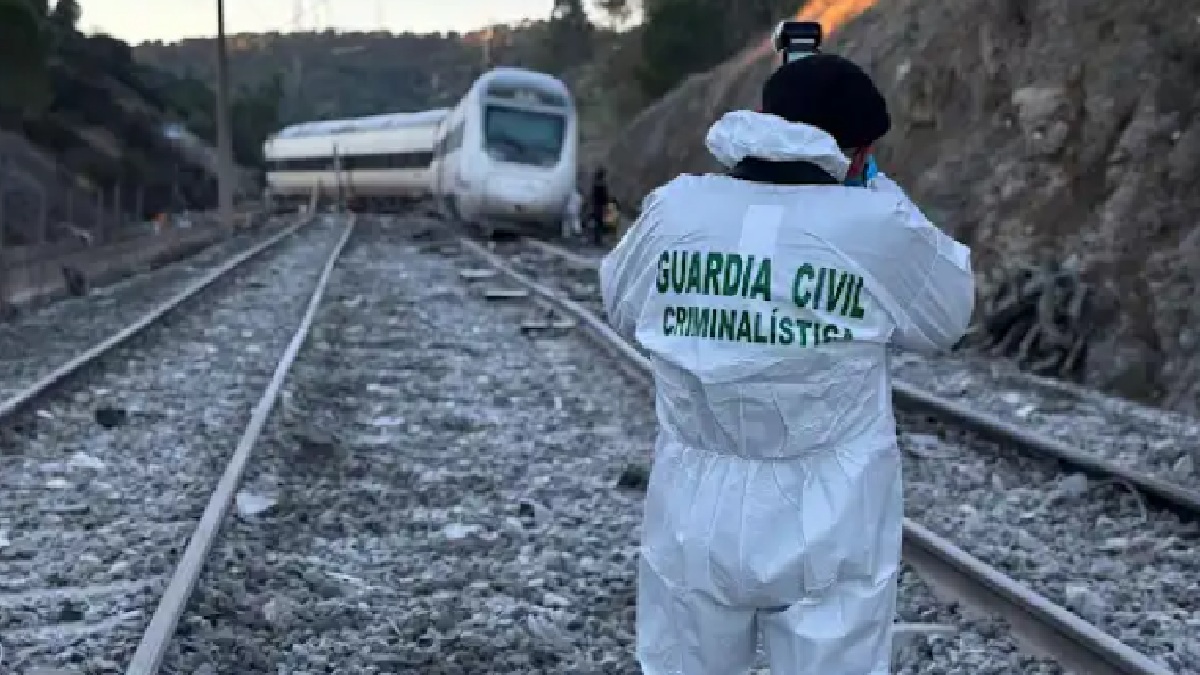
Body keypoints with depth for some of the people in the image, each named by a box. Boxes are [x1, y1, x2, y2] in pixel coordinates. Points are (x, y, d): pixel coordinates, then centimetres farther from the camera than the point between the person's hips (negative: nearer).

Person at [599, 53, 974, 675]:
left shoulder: (675, 210, -6)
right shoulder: (877, 228, -13)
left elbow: (621, 309, 13)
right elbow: (948, 318, 6)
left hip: (696, 524, 2)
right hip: (829, 532, -2)